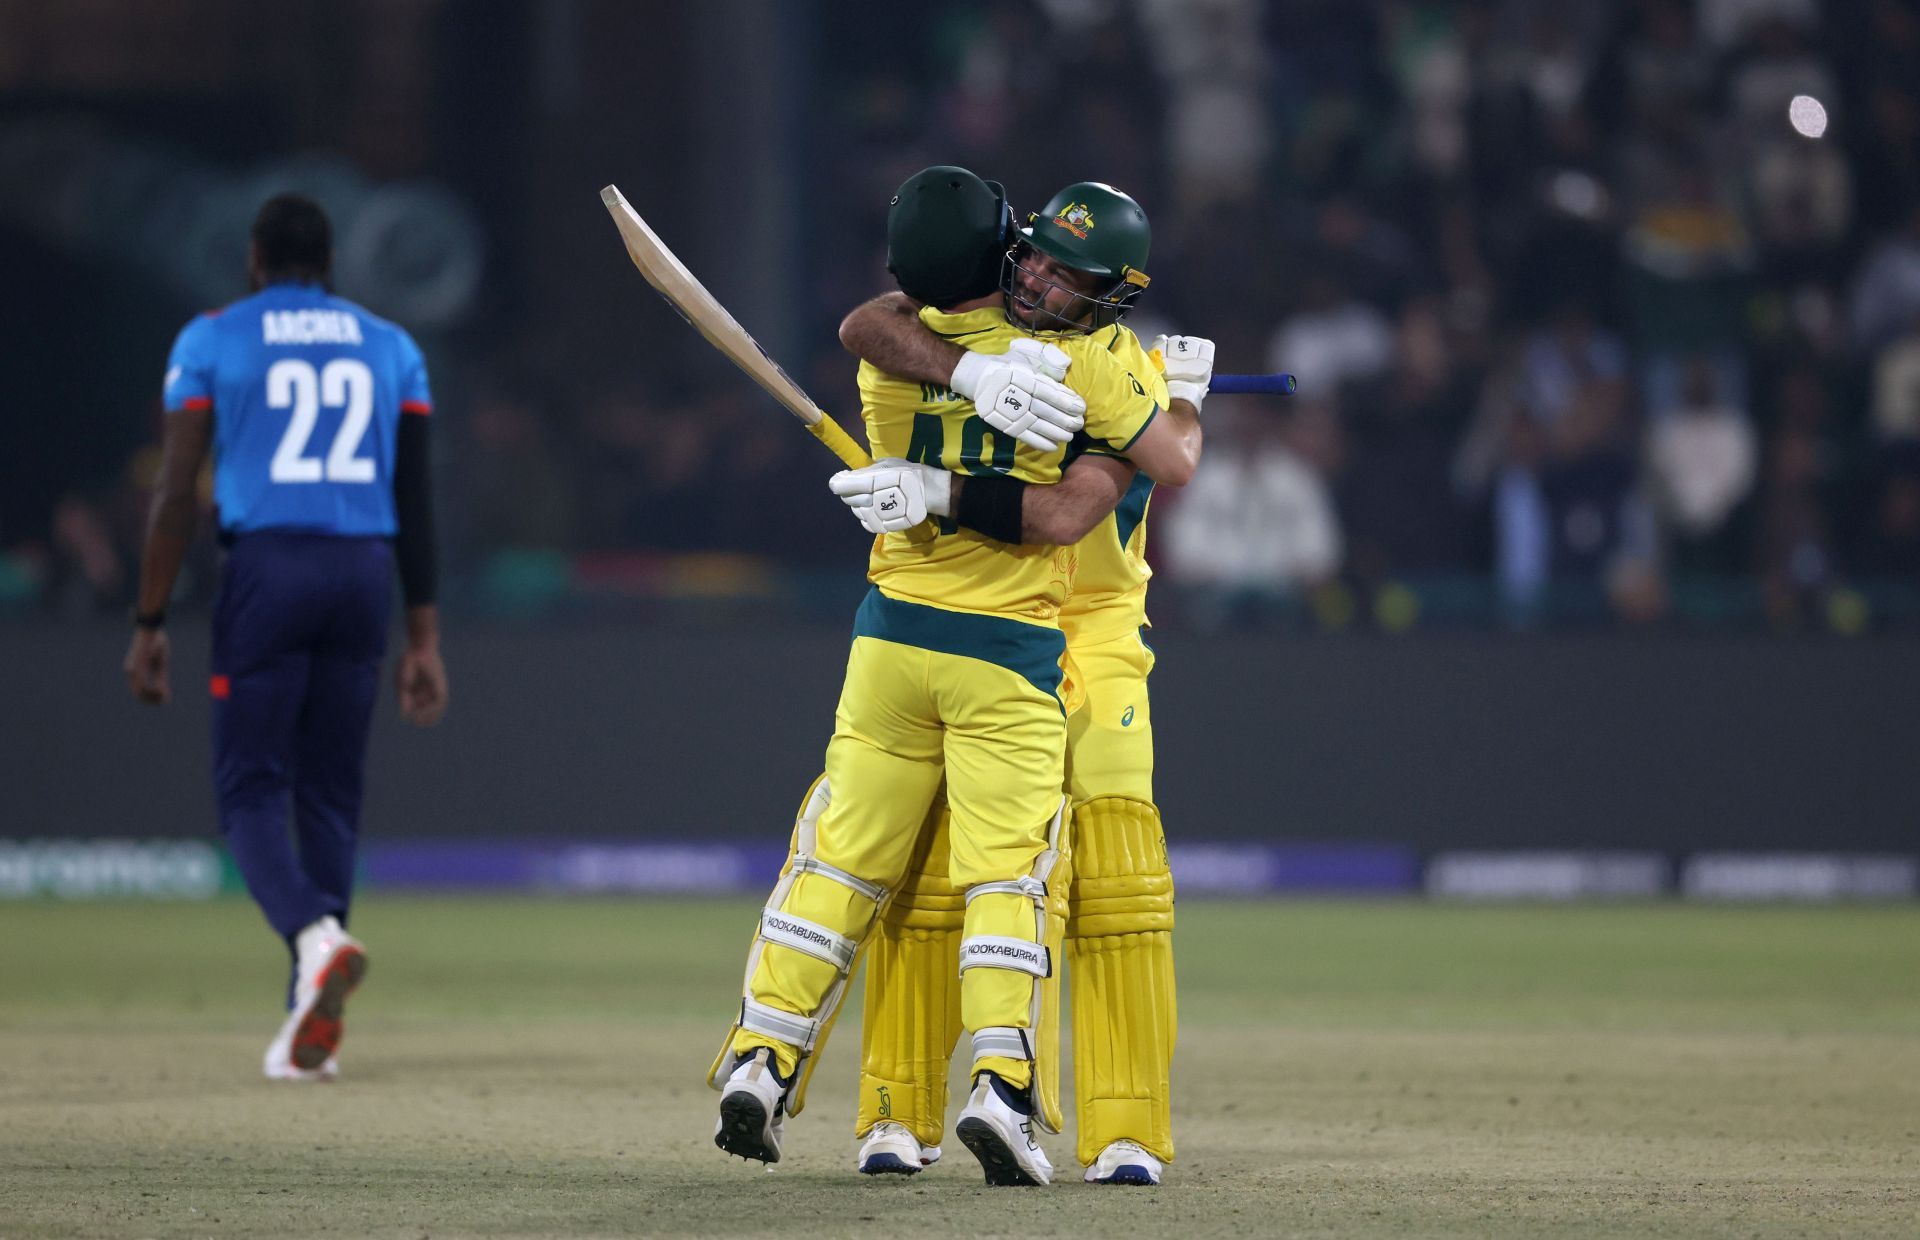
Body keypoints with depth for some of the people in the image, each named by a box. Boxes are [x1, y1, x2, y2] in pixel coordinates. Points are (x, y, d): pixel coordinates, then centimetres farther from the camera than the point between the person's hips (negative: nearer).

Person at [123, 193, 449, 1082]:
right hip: (366, 575, 3)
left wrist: (150, 623, 1)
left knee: (251, 787, -1)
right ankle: (311, 1025, 7)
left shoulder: (212, 341, 4)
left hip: (266, 571, -3)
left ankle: (315, 933, -30)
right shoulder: (390, 348, 14)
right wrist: (423, 638, 14)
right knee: (330, 792, 9)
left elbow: (176, 491, -3)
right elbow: (415, 505, 12)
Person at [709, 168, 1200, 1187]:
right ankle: (1002, 1080, -18)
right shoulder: (1067, 358, -7)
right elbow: (1174, 463, 0)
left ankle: (762, 1062, 7)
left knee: (840, 861, 9)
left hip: (893, 641, 3)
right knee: (1007, 874, -3)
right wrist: (1187, 403, 21)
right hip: (1010, 655, -3)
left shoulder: (885, 357, 1)